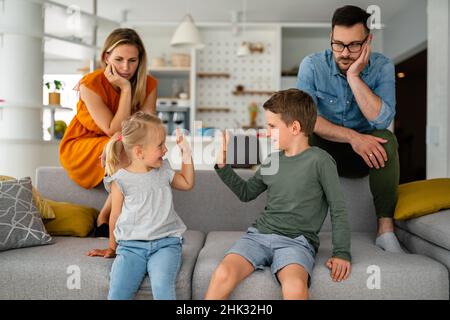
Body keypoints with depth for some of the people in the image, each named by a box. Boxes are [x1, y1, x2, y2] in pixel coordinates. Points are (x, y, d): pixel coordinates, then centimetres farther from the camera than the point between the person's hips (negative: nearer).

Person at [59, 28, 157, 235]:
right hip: (80, 147, -4)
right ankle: (104, 219, -16)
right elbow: (115, 131, -26)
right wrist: (126, 89, -30)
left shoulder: (148, 84, -10)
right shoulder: (91, 84, -21)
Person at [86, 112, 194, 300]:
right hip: (131, 245, -1)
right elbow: (115, 217, 11)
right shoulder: (120, 180, -1)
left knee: (162, 287, -26)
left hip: (166, 243, 2)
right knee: (117, 293, -21)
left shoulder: (164, 171, 12)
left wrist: (186, 155, 19)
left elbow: (187, 184, 29)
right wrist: (112, 248, 22)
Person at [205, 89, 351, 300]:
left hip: (296, 240, -4)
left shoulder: (320, 161, -3)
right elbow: (246, 193, 26)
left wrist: (341, 253, -7)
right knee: (222, 274, -24)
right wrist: (223, 166, 15)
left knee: (295, 286, -36)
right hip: (259, 233, 4)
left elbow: (338, 209, 0)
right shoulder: (271, 162, 13)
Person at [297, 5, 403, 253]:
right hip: (323, 151, -1)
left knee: (386, 139, -30)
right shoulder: (312, 65, -12)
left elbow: (382, 120, -23)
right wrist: (352, 137, -33)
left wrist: (354, 76, -28)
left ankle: (386, 229, -22)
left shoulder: (382, 67, -10)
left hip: (366, 153, 1)